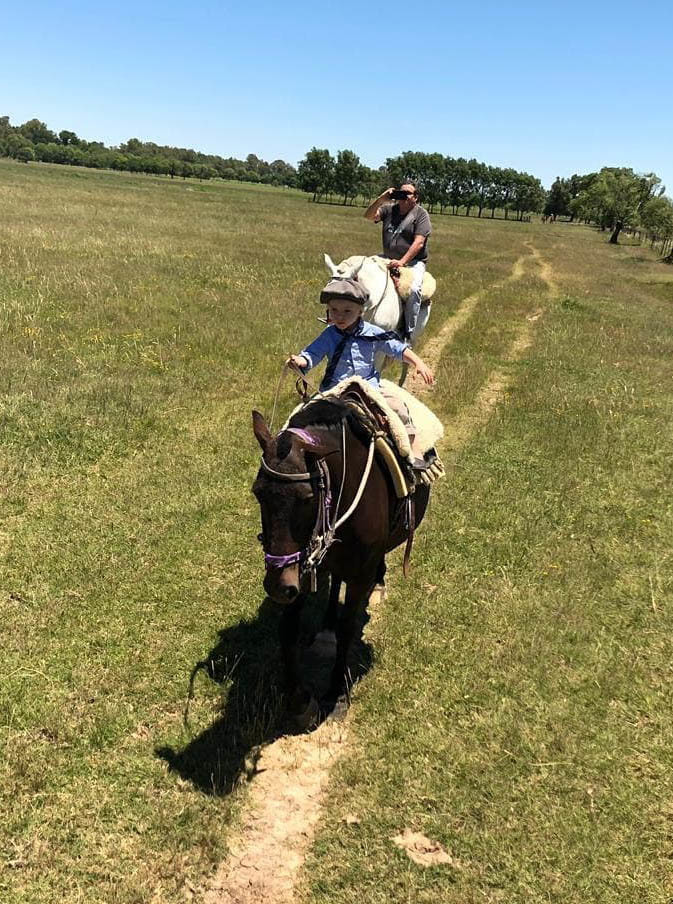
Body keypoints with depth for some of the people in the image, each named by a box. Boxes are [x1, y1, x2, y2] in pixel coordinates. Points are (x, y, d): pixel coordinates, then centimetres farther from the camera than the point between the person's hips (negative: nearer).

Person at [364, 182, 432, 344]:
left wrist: (402, 261, -27)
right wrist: (380, 199, -18)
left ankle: (409, 334, -24)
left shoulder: (421, 214, -4)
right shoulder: (389, 209, 10)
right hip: (388, 259, 5)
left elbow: (419, 242, -15)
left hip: (413, 261, -5)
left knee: (413, 289, -32)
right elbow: (369, 216, -3)